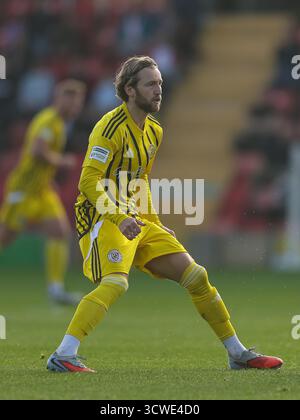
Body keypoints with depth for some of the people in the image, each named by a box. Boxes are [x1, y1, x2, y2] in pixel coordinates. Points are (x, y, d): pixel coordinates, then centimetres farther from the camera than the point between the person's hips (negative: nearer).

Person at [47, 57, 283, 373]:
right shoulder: (113, 127, -15)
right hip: (104, 219, -8)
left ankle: (237, 354, 16)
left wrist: (153, 222, 20)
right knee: (115, 282, -32)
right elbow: (89, 181, -22)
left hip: (136, 220, 8)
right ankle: (63, 356, -36)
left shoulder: (154, 131, 13)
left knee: (196, 276, 5)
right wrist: (120, 218, -32)